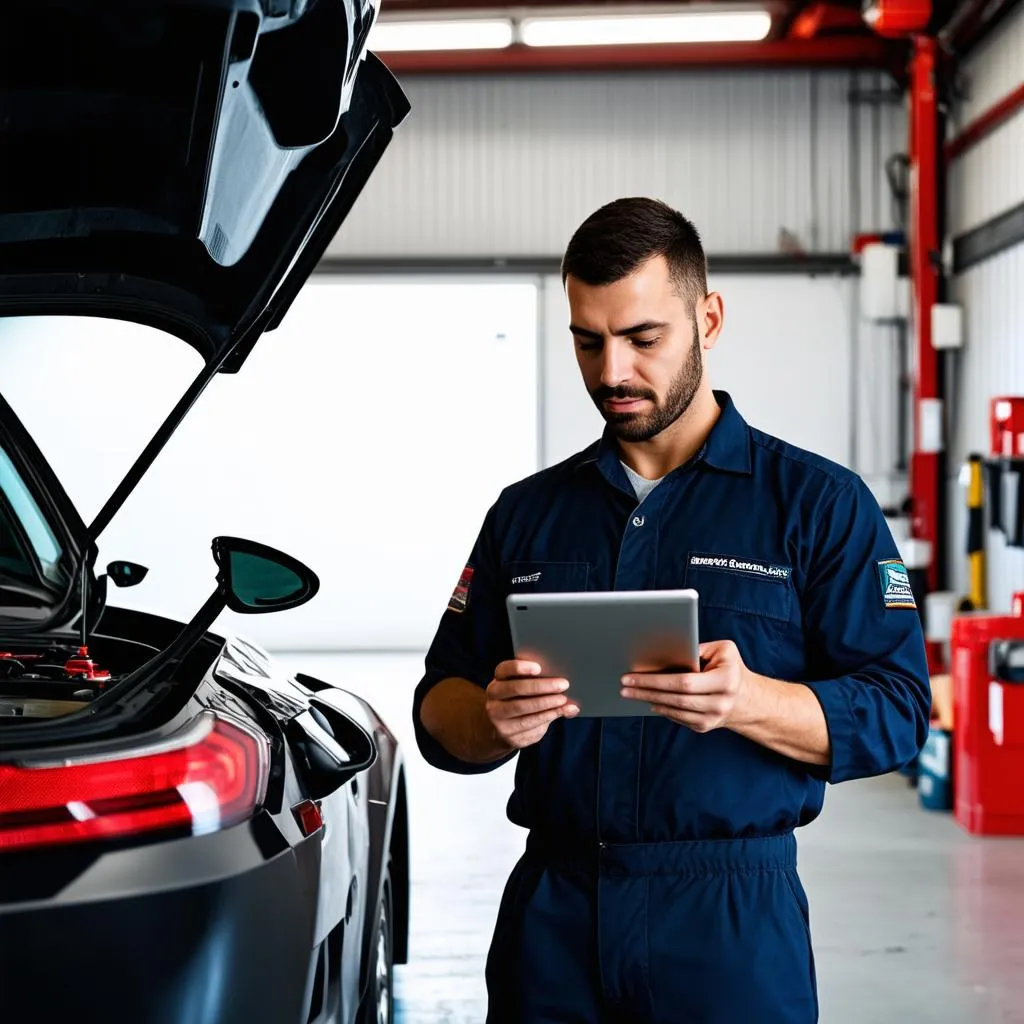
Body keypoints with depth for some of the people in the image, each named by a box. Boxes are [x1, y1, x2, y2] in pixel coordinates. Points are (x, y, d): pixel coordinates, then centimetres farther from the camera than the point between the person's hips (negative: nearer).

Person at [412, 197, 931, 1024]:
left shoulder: (818, 503, 1)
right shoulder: (527, 512, 12)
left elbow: (895, 712, -6)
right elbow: (440, 715, 11)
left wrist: (745, 702, -23)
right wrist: (495, 719, -13)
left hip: (732, 918, -3)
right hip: (551, 913, 3)